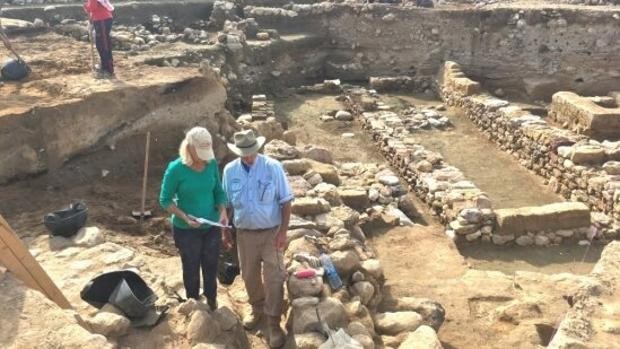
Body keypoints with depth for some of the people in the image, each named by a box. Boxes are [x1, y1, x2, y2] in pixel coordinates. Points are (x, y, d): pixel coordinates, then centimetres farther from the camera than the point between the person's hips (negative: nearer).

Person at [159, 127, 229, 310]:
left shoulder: (212, 163, -10)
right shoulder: (176, 169, -21)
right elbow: (165, 200, -12)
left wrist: (223, 211, -14)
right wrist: (184, 217, -25)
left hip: (212, 227, 4)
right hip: (186, 230, -3)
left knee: (211, 267, 20)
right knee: (191, 269, 16)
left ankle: (212, 302, 43)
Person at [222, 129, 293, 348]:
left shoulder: (273, 167, -15)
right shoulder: (230, 170, -6)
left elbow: (285, 201, -10)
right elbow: (226, 203, 6)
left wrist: (283, 232, -13)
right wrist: (225, 231, 8)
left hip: (271, 232, -3)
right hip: (244, 233, 3)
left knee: (274, 278, 1)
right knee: (249, 276, 17)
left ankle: (273, 323, 14)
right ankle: (257, 309, 41)